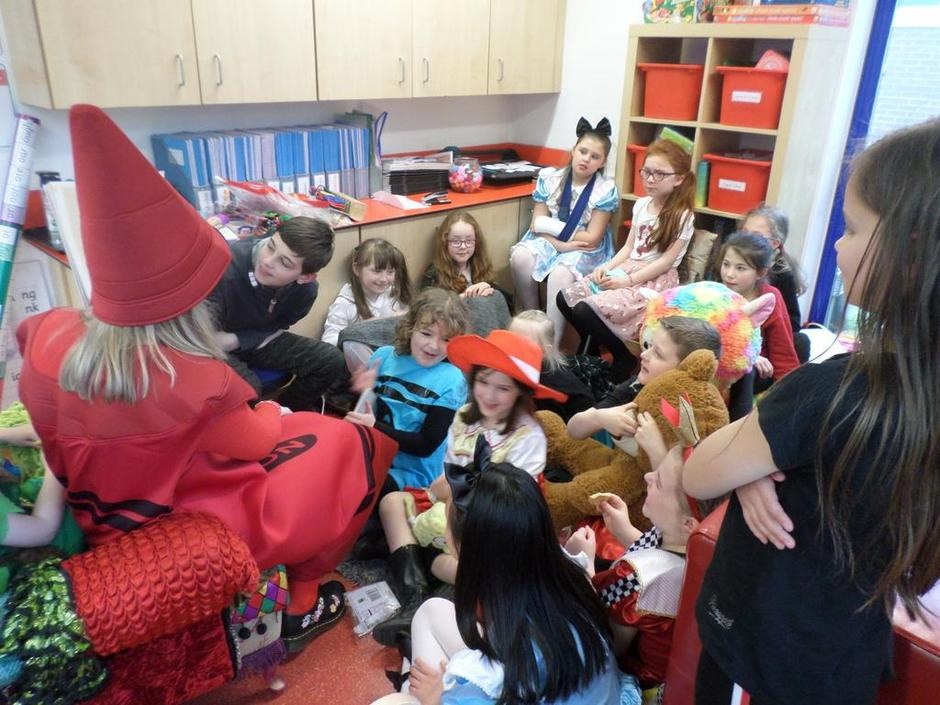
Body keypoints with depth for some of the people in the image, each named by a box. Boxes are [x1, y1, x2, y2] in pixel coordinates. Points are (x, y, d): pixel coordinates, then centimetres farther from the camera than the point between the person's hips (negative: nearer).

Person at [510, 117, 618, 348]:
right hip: (548, 242, 3)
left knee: (560, 274, -34)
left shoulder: (606, 189, -10)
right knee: (520, 257, -27)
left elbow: (591, 239, -13)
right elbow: (537, 226, -3)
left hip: (585, 249, -3)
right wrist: (560, 244, -20)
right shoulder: (549, 178, -2)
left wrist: (551, 225, -13)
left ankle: (550, 345, -27)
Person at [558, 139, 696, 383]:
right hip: (626, 269, 7)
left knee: (586, 310, -26)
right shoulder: (641, 205, 11)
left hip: (655, 281, -7)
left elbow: (666, 261, -12)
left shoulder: (682, 216, -8)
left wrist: (628, 281, -17)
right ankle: (593, 350, 10)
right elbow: (629, 247, 14)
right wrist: (607, 266, -4)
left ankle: (623, 359, -4)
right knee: (565, 298, -9)